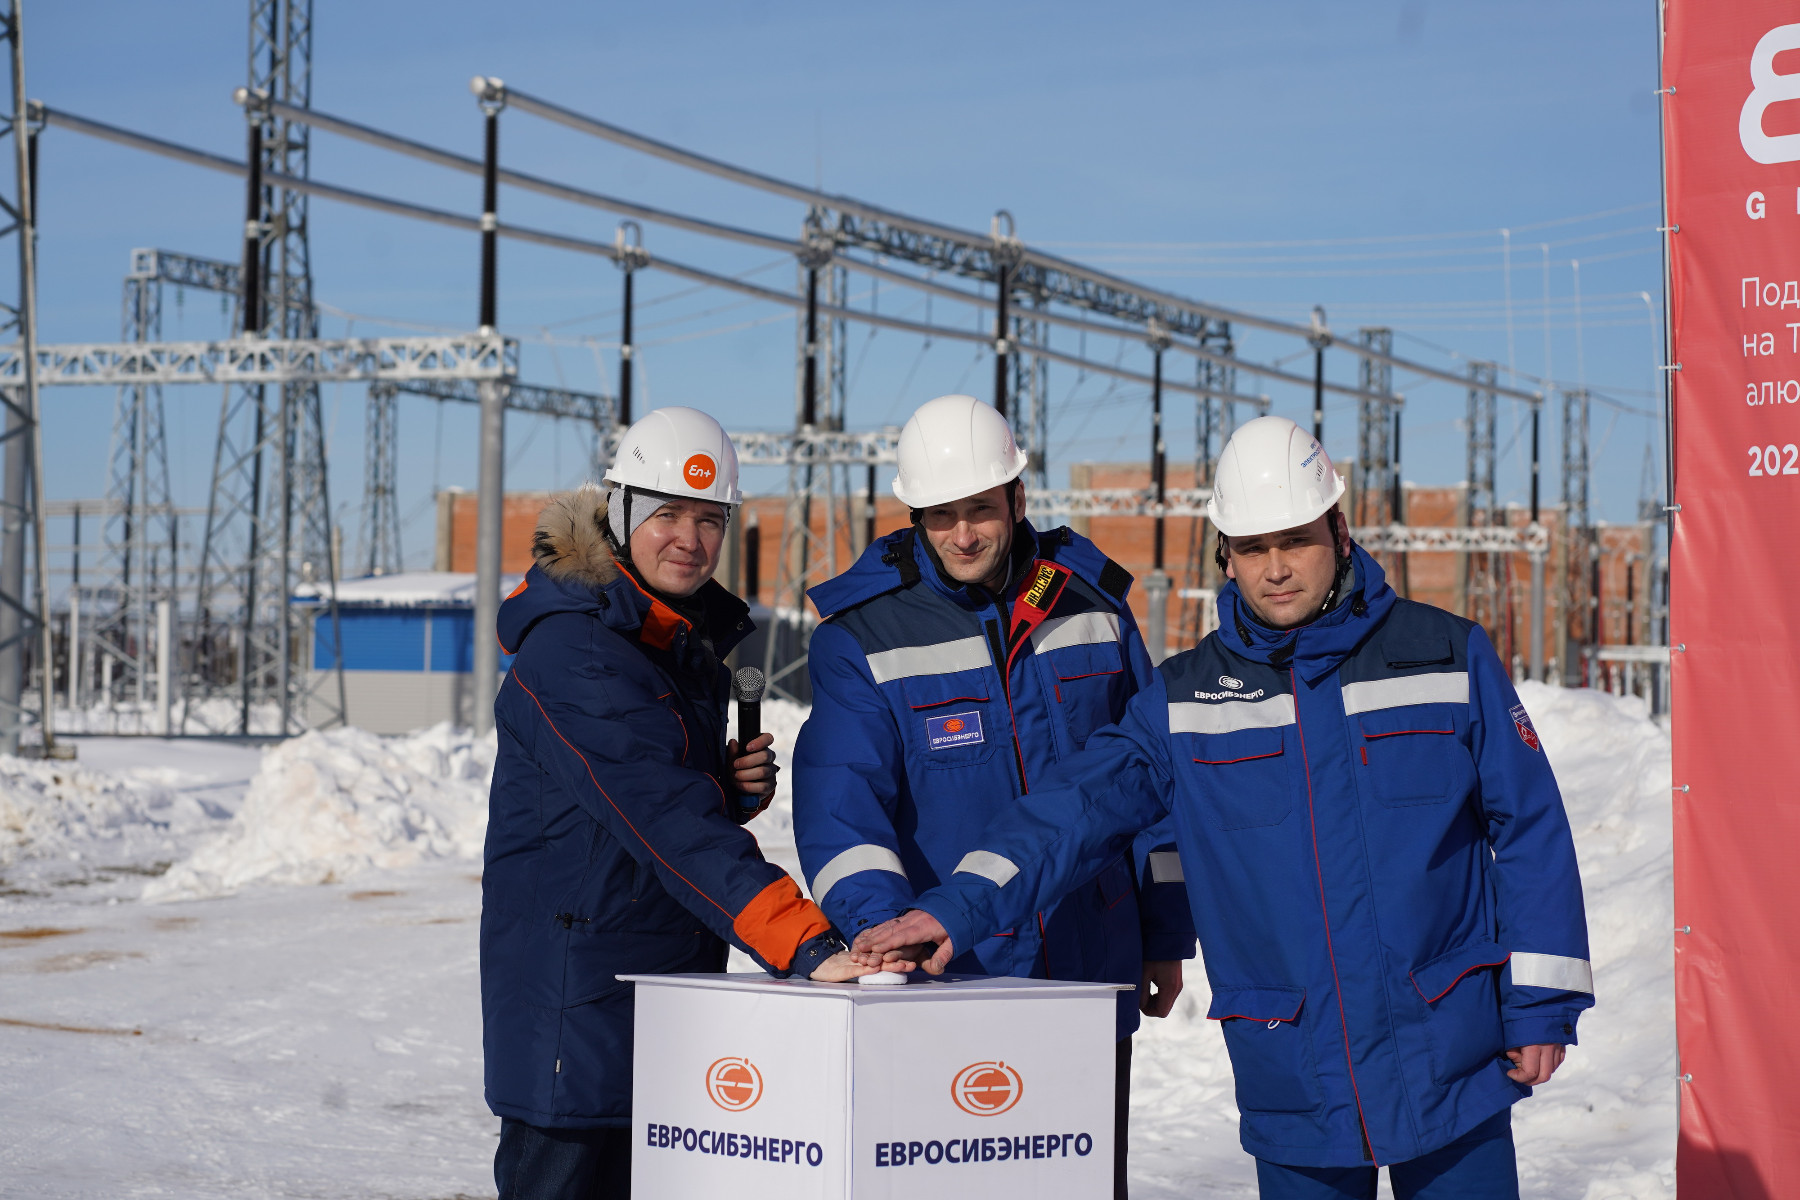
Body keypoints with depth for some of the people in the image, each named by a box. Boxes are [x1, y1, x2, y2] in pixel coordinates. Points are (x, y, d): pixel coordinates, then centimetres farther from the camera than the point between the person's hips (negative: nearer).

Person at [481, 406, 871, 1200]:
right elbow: (667, 822, -29)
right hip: (575, 986, -9)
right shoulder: (576, 651, -18)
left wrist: (733, 782, -1)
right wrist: (806, 946, -36)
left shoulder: (691, 638, 11)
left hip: (669, 974, 9)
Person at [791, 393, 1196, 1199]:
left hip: (1091, 979, 3)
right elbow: (838, 806, -16)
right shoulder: (861, 639, -6)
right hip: (944, 980, -2)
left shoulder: (1092, 606, 4)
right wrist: (886, 926, -33)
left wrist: (1167, 933, 11)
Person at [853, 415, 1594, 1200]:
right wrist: (959, 907, -20)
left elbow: (1530, 828, 4)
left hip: (1451, 1065, -1)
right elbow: (1075, 807, -5)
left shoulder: (1447, 657, 2)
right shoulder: (1186, 701, 5)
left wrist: (1542, 1004, 0)